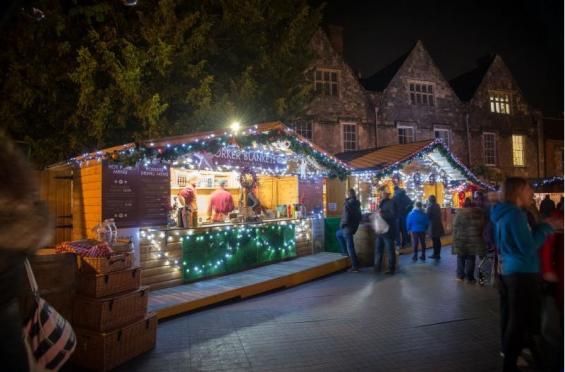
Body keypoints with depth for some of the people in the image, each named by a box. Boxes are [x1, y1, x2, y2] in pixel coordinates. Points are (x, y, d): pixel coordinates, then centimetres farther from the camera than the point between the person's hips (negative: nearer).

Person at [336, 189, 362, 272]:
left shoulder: (347, 204, -20)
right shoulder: (357, 204, 5)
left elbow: (346, 218, -24)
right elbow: (359, 216, 10)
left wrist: (341, 225, -7)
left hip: (348, 227, -9)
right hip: (355, 227, 9)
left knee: (350, 247, 5)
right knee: (338, 234, 27)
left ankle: (355, 266, 8)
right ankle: (345, 252, 26)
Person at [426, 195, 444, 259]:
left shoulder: (430, 206, -14)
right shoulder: (437, 206, 9)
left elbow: (428, 216, -13)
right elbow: (438, 215, 16)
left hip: (433, 226, -8)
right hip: (438, 225, 8)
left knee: (434, 240, -2)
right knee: (438, 240, 12)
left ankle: (436, 254, 2)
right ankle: (438, 254, 20)